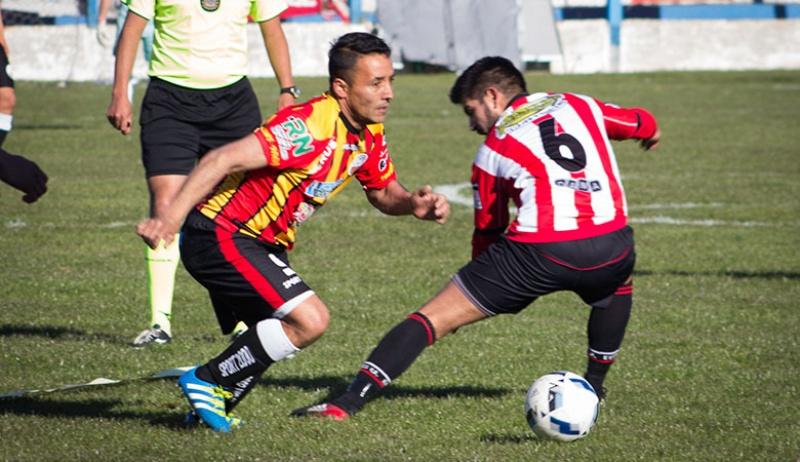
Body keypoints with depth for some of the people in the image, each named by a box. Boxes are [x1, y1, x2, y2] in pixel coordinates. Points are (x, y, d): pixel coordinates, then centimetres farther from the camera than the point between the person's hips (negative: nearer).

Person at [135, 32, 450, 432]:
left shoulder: (369, 136, 2)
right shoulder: (310, 126, -26)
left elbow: (383, 192, 19)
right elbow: (225, 159, -33)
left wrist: (414, 203, -5)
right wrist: (171, 215, -43)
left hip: (263, 244, 10)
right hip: (220, 235, -10)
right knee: (309, 320, -19)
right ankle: (207, 383, -5)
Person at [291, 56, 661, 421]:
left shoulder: (493, 148, 17)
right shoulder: (579, 105, 21)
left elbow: (488, 231, 23)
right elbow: (643, 124, 34)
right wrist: (650, 134, 59)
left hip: (540, 252, -3)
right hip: (611, 247, 3)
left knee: (431, 319, 4)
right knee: (616, 287, 42)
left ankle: (347, 402, -4)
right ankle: (593, 386, 39)